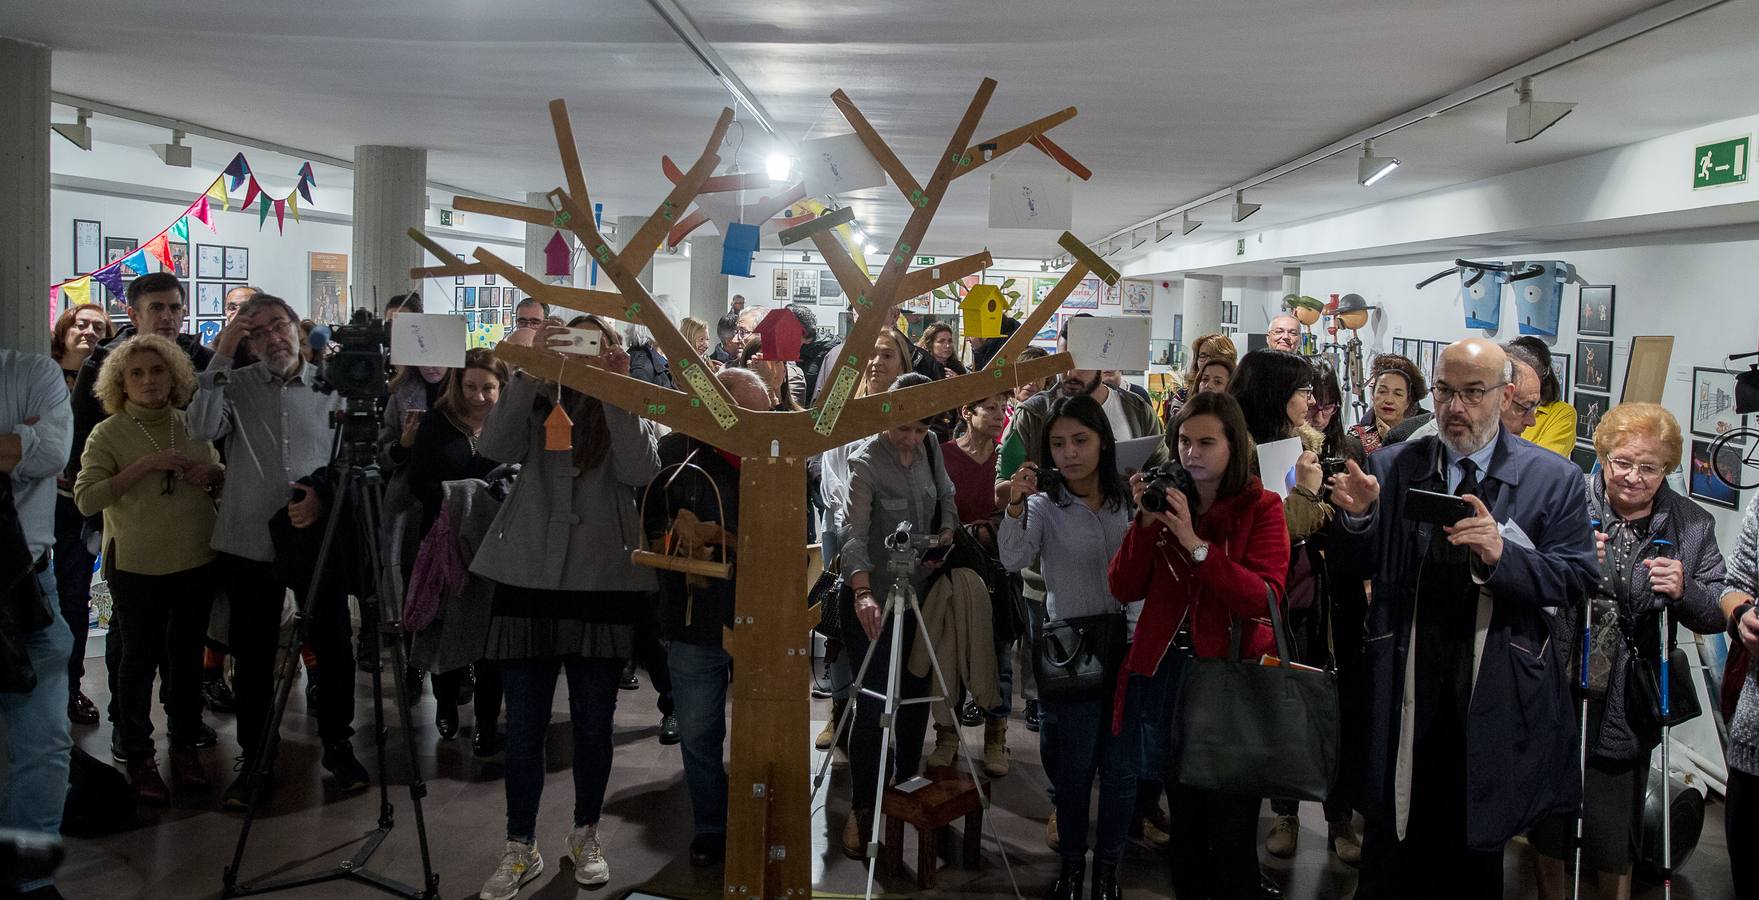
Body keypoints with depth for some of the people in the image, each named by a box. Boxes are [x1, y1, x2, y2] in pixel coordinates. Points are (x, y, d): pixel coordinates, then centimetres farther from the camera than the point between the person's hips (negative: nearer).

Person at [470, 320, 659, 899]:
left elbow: (639, 472, -13)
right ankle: (520, 848, 19)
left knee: (593, 726, 10)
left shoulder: (630, 414, 7)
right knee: (524, 727, 5)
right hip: (528, 581, 0)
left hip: (603, 586, 0)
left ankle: (585, 835, 29)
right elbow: (494, 447, -12)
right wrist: (530, 368, -17)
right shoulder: (538, 406, 8)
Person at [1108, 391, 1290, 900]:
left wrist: (1196, 543, -25)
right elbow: (1123, 587, -1)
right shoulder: (1165, 501, 6)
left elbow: (1265, 598, -19)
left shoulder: (1260, 508, -5)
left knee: (1231, 828, 1)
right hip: (1164, 673, 4)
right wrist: (1146, 522, -14)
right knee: (1184, 817, 15)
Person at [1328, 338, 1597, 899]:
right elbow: (1363, 568, 4)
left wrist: (1502, 554, -24)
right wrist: (1358, 517, -15)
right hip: (1404, 690, 1)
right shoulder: (1393, 467, 4)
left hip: (1494, 700, -1)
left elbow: (1576, 580, -8)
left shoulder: (1554, 478, -1)